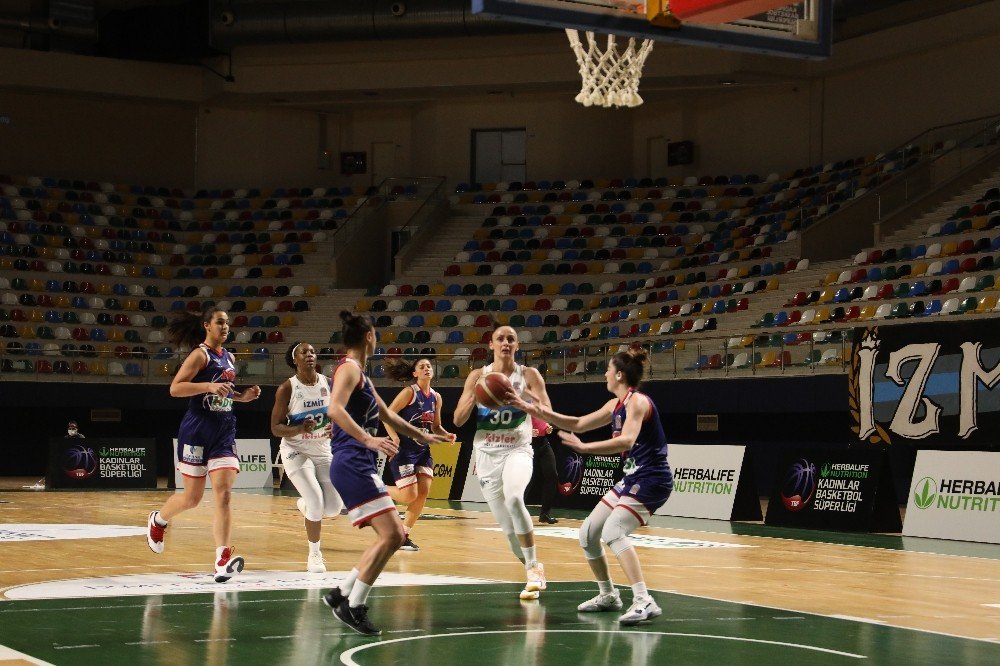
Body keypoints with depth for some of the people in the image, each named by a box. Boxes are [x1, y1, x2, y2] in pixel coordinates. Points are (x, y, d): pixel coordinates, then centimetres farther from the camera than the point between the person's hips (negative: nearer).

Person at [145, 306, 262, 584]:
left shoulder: (228, 358, 14)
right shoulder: (200, 355, -8)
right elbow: (175, 388, -17)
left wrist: (244, 396, 10)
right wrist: (209, 386, -28)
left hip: (225, 431, 5)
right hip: (197, 430, -5)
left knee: (224, 493, -10)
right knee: (192, 497, 4)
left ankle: (223, 561, -18)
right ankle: (158, 520, 37)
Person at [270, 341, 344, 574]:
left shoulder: (329, 384, -3)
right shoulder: (287, 388, -13)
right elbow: (276, 428, -12)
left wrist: (335, 427, -13)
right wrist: (300, 429, -29)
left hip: (323, 451, 4)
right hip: (296, 451, -4)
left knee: (334, 507, -3)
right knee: (316, 501, -19)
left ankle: (304, 505, 33)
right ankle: (314, 554, 2)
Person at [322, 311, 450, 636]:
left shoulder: (359, 374, 22)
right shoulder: (349, 368, -8)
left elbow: (387, 415, 33)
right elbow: (335, 409, -25)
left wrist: (421, 436, 41)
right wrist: (368, 439, -34)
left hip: (359, 465, 10)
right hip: (352, 462, -10)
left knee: (394, 536, 10)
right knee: (390, 534, -16)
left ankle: (341, 594, 10)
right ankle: (354, 607, -13)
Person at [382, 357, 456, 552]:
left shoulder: (436, 397, 9)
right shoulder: (409, 393, -11)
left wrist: (446, 435, -2)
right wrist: (395, 438, -27)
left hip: (423, 450, 7)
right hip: (403, 449, -7)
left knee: (423, 492, -3)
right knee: (410, 495, -12)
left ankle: (404, 536, 8)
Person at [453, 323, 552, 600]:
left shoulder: (529, 375, -1)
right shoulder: (478, 376, 4)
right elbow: (458, 420, 2)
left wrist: (521, 401, -24)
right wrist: (475, 396, -15)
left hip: (517, 450, -3)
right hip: (487, 455, 3)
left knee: (514, 498, -33)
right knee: (508, 526, 0)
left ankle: (533, 566, -22)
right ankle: (533, 573, 22)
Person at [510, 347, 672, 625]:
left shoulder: (637, 401, -15)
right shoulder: (616, 405, 13)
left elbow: (626, 441, -31)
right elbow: (578, 424, 20)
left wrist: (584, 447, -36)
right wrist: (535, 410, 14)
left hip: (651, 480, -10)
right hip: (631, 479, 10)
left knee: (613, 531, -27)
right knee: (588, 532, 10)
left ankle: (644, 602, -31)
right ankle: (607, 595, 25)